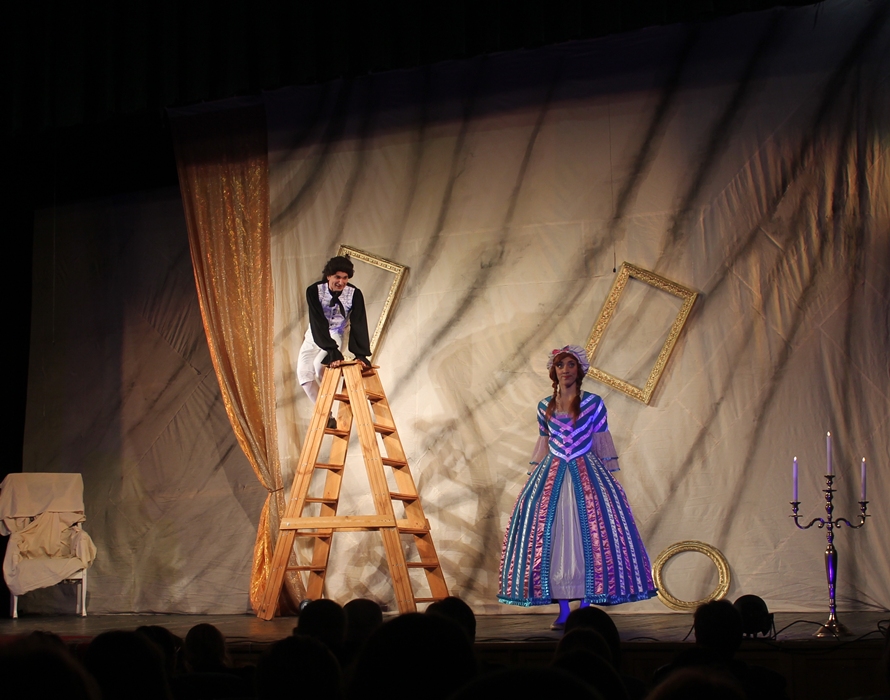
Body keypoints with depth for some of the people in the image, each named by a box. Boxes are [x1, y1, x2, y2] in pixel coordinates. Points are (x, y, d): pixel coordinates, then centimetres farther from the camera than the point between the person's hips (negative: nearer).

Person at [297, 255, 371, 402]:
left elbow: (359, 325, -25)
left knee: (320, 364, -27)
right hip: (314, 336, 2)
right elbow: (318, 323, -31)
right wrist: (333, 351, -41)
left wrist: (361, 355, -37)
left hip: (335, 336, -2)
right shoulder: (314, 291, -25)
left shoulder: (355, 294, -23)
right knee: (303, 372, -8)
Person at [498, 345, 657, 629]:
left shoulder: (593, 403, 2)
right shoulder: (545, 406, 9)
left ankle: (585, 608, -1)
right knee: (551, 537, -3)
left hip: (587, 474, -2)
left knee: (589, 536, -7)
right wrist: (535, 476, 11)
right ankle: (563, 611, 3)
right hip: (551, 475, 2)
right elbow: (543, 444, 15)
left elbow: (602, 443, 5)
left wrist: (606, 476, 1)